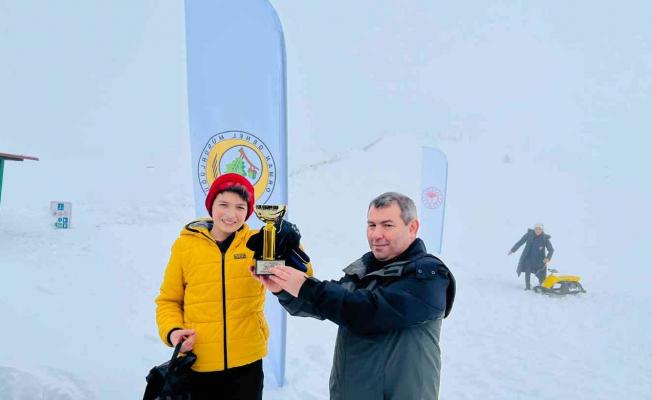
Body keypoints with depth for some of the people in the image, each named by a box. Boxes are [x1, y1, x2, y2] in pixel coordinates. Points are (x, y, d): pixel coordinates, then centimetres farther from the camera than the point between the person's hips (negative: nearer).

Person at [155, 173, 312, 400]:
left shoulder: (257, 242, -2)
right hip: (199, 365, 0)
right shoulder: (185, 245, -1)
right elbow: (169, 300, 9)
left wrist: (288, 247, -32)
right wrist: (171, 330, -9)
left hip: (246, 363, 0)